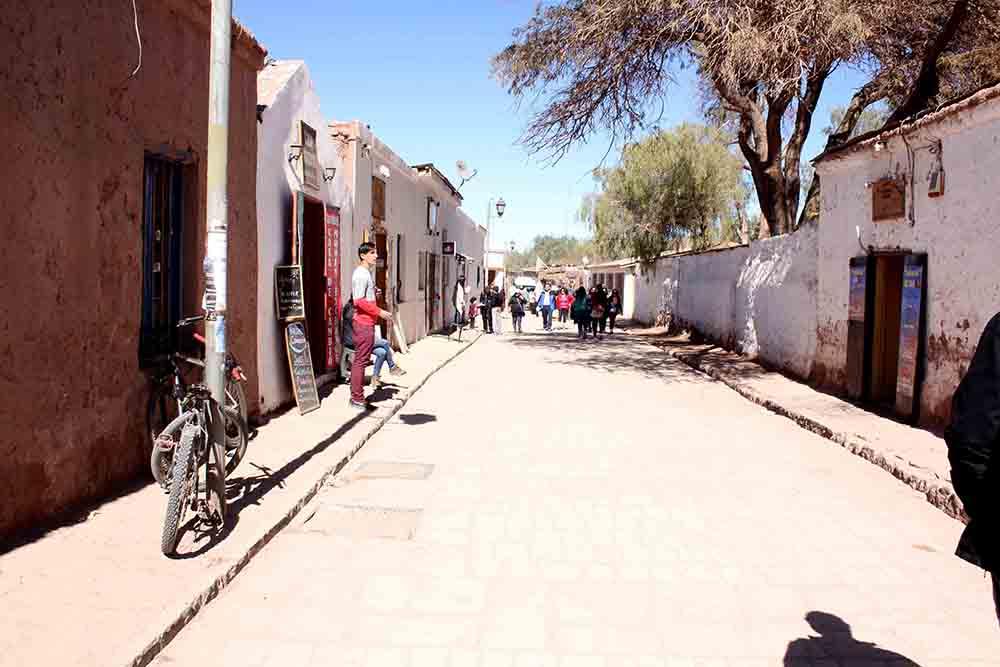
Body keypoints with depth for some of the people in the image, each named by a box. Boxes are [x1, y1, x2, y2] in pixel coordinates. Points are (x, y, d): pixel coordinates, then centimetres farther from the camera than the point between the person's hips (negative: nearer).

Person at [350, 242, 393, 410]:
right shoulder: (361, 274, -14)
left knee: (360, 360, 14)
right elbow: (359, 301, -21)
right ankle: (357, 399, -1)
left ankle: (357, 397, 21)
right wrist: (380, 312, -19)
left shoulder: (367, 273, 17)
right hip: (364, 323, -10)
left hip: (366, 322, 10)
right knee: (361, 360, -6)